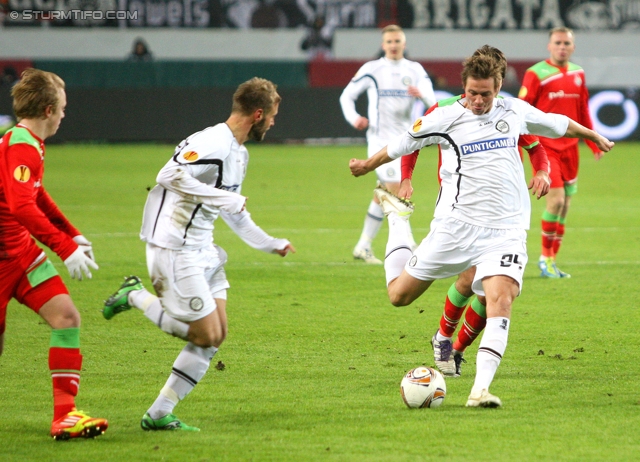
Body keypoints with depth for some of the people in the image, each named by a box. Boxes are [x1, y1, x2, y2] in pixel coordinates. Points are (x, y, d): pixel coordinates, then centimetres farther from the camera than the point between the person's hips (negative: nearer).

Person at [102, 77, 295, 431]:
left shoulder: (239, 153, 16)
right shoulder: (212, 144, -17)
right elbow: (170, 175, -29)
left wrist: (270, 244, 31)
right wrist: (223, 198, -28)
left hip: (200, 249, 10)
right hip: (175, 251, -10)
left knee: (215, 336, 5)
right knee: (207, 335, -9)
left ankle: (159, 415, 9)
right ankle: (137, 298, 7)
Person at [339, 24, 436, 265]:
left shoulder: (415, 70, 8)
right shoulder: (372, 69, 1)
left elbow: (432, 100, -3)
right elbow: (347, 95, 6)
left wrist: (421, 94, -27)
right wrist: (353, 118, -13)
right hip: (380, 138, -5)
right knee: (397, 190, -17)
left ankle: (364, 246, 20)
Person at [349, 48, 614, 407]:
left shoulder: (516, 111, 7)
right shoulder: (446, 119, -2)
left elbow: (557, 123, 26)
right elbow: (402, 145, 13)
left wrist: (594, 136, 41)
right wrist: (367, 166, 26)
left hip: (506, 228, 1)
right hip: (458, 225, -1)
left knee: (502, 298, -23)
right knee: (399, 294, 7)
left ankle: (481, 389, -26)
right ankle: (398, 218, 38)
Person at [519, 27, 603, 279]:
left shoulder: (578, 74, 11)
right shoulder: (536, 74, -6)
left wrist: (594, 142, 18)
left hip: (569, 145, 6)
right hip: (545, 145, -6)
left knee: (565, 204, 7)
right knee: (556, 199, -15)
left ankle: (552, 260, 16)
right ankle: (546, 256, 0)